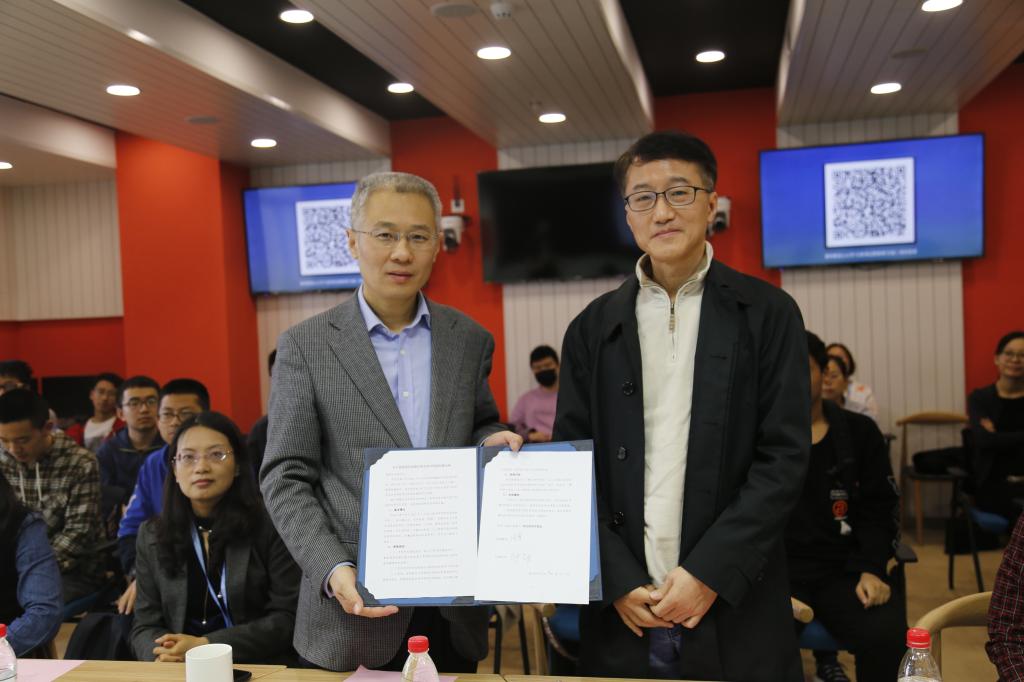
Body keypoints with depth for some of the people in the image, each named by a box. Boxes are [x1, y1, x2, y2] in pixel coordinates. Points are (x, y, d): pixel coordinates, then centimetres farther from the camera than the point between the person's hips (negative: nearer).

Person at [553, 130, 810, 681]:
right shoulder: (592, 328, 4)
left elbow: (784, 456, -5)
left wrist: (710, 572, -11)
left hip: (733, 611, -1)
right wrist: (617, 580, -7)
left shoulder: (767, 314, -1)